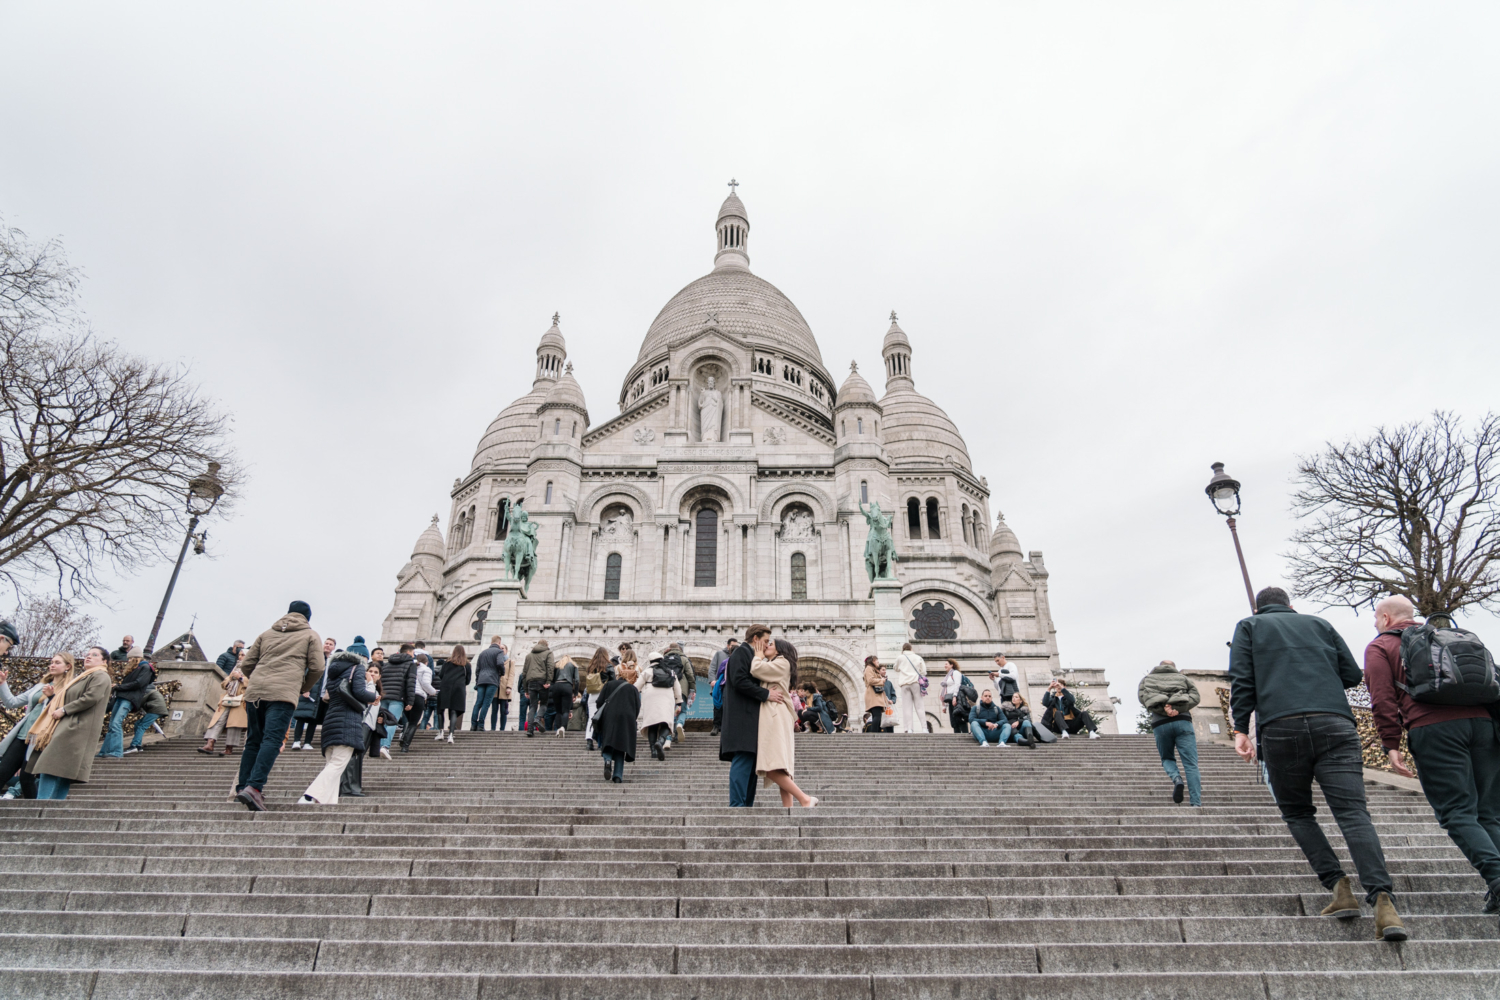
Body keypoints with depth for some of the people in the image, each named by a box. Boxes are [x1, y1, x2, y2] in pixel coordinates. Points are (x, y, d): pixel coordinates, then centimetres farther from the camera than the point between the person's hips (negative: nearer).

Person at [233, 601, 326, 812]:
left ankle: (243, 787, 12)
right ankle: (254, 787, -23)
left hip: (255, 691, 5)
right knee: (272, 741, -10)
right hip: (284, 693, -5)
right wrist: (303, 689, 19)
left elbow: (246, 664, 17)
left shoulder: (267, 633, 24)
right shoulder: (310, 636, 13)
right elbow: (316, 668, 3)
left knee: (253, 741, 13)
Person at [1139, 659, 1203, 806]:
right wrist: (1178, 709, -5)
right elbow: (1195, 696, 7)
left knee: (1167, 758, 19)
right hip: (1182, 720, 0)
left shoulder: (1147, 679, 23)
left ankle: (1177, 778, -11)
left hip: (1160, 723, 0)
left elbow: (1142, 696, 4)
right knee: (1191, 765, -2)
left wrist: (1163, 709, -6)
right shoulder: (1182, 678, 23)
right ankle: (1196, 803, -14)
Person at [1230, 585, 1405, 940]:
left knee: (1297, 813, 14)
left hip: (1280, 728, -2)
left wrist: (1240, 729, 4)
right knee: (1353, 813, -6)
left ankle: (1339, 887, 1)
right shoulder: (1319, 624, 25)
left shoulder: (1249, 626, 18)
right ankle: (1382, 898, -22)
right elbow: (1352, 674, 19)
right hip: (1335, 724, 2)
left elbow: (1242, 679, 5)